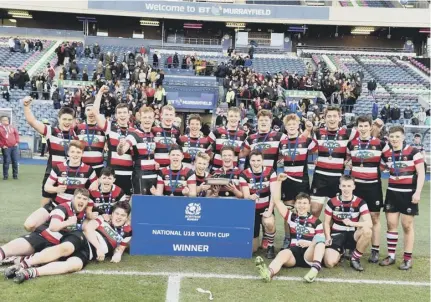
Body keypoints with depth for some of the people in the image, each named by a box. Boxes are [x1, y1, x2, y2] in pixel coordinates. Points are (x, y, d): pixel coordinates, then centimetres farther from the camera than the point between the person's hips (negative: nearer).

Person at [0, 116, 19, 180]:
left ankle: (15, 175, 13)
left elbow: (16, 134, 20)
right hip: (6, 148, -4)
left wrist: (17, 142, 9)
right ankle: (5, 176, 4)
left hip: (14, 147, 4)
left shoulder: (12, 127, 13)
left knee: (15, 161, 4)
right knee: (6, 162, -5)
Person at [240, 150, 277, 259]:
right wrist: (251, 197, -39)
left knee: (269, 223, -37)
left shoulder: (270, 172, -7)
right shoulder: (244, 175, -8)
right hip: (252, 210, 0)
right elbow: (246, 196, -14)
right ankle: (255, 239, 38)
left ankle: (270, 247, -7)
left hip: (266, 209, 0)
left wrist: (270, 211, -24)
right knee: (252, 249, -2)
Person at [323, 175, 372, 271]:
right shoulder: (332, 202, -3)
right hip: (336, 235, 0)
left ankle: (355, 258, -10)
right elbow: (327, 223, 6)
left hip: (352, 236, 0)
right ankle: (341, 251, 15)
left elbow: (369, 223, -19)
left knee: (367, 231, -34)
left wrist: (352, 223, -34)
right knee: (329, 263, -24)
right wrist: (328, 238, -10)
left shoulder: (360, 203, -7)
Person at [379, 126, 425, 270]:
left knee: (407, 226, 2)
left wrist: (417, 192, -17)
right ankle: (391, 256, 16)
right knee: (391, 224, 5)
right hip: (392, 192, 4)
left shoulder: (413, 152, -10)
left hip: (409, 193, -4)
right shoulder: (385, 154, 2)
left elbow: (421, 173, -11)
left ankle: (407, 259, 12)